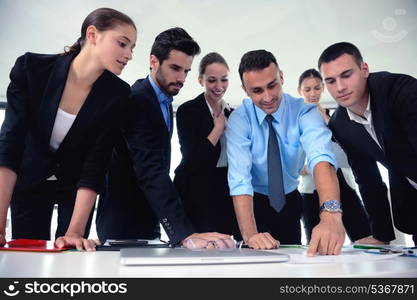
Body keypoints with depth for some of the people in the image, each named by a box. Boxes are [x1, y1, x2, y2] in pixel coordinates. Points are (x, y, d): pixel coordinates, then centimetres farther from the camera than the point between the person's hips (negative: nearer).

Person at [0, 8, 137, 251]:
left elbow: (96, 164, -22)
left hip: (76, 184, 1)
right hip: (30, 181, 0)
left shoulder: (118, 94, -21)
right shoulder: (31, 67, -23)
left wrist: (75, 232, -29)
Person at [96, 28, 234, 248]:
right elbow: (151, 171, -33)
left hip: (147, 221, 9)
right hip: (123, 224, -9)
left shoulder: (164, 102, 9)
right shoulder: (137, 100, -22)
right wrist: (185, 233, -40)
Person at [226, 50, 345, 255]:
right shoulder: (239, 119, -20)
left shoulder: (304, 112, -19)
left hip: (290, 201, 2)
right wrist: (249, 234, -45)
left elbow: (321, 157, -38)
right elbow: (239, 178, -31)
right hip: (255, 202, -1)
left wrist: (331, 214, -57)